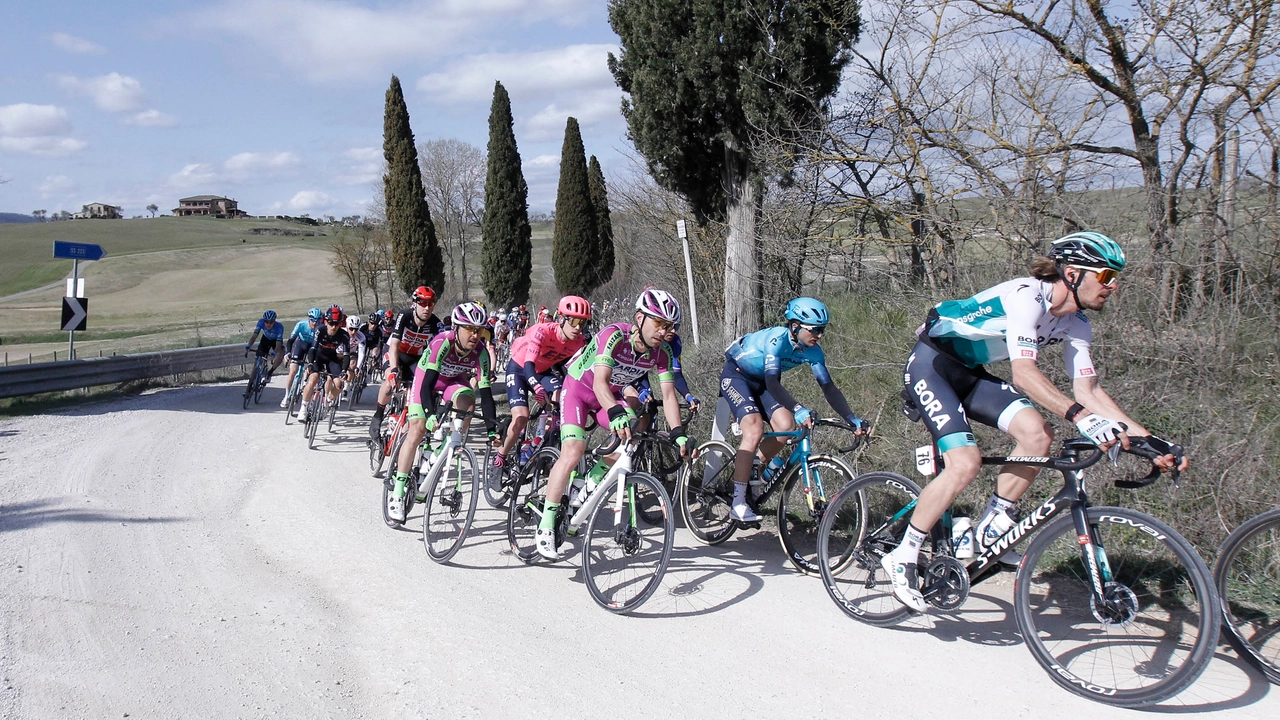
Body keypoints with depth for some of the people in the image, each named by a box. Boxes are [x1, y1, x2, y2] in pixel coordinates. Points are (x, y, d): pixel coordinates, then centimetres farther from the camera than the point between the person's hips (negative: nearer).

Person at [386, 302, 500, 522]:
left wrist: (492, 428, -35)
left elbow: (486, 393, -26)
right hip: (426, 378, -3)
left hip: (455, 380, 3)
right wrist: (430, 415, -55)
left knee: (466, 402, -31)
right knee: (417, 430, -16)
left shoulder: (480, 352, -27)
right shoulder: (442, 343, -36)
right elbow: (427, 384, -41)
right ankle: (397, 491, -11)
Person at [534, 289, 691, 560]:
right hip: (579, 388, -5)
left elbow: (668, 395, -16)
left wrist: (678, 433, -29)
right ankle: (546, 525, -14)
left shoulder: (662, 353, -16)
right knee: (573, 452, -23)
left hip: (611, 395, 6)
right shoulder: (614, 335, -32)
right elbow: (599, 383, -41)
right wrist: (616, 414, -58)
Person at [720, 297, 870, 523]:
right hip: (736, 374, -7)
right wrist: (798, 410, -53)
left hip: (761, 381, 7)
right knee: (755, 430, -25)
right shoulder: (777, 339, -32)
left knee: (786, 426, -16)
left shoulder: (812, 351, -13)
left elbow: (828, 387, -13)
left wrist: (851, 419, -24)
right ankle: (738, 504, -22)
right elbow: (772, 383, -41)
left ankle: (749, 466, 10)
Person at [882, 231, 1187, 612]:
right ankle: (902, 558, -9)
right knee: (965, 462, -23)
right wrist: (1080, 416, -47)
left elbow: (1088, 388, -2)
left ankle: (990, 527, 3)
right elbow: (1024, 372, -36)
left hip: (971, 373, 8)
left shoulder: (1075, 325, 0)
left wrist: (1147, 438, -10)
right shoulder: (1028, 295, -26)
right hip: (931, 362, -8)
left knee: (1037, 433, -15)